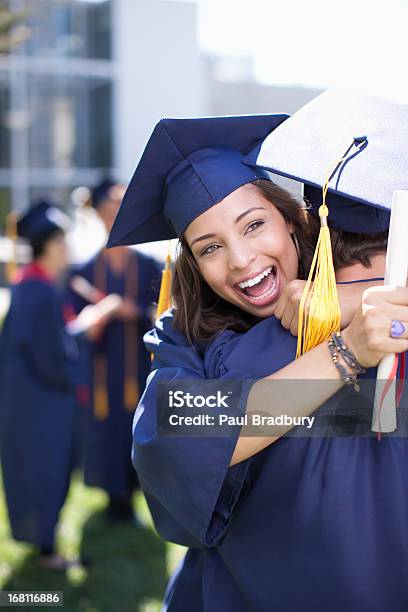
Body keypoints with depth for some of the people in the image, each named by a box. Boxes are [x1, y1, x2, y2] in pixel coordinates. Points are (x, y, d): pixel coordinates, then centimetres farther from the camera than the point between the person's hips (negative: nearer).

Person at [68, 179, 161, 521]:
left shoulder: (148, 268, 5)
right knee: (107, 442, 1)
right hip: (101, 375, 0)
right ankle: (117, 507, 13)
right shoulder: (85, 273, 6)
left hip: (139, 374, 0)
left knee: (138, 438, 1)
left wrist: (135, 312, -19)